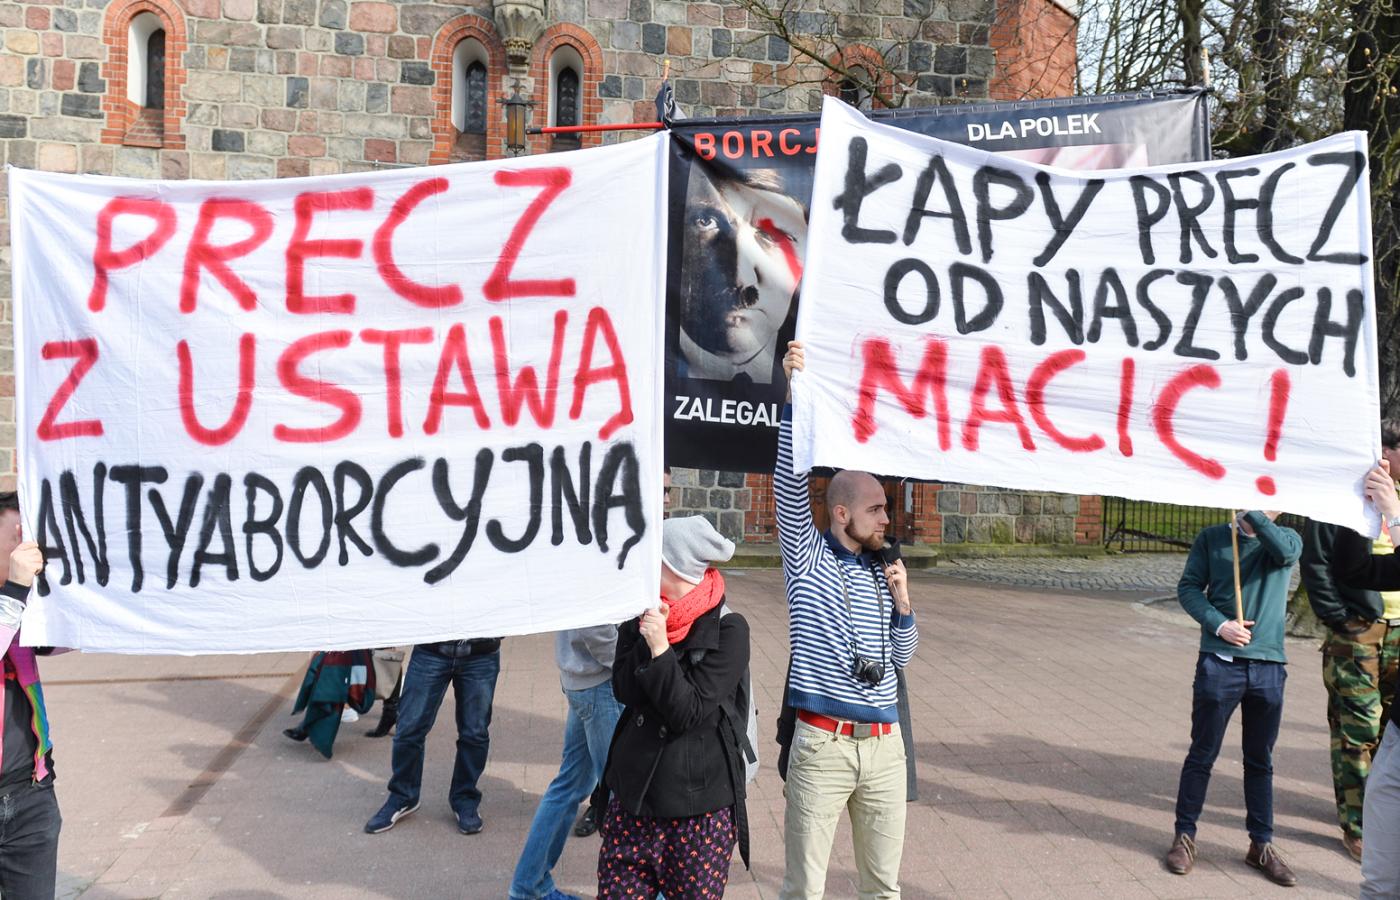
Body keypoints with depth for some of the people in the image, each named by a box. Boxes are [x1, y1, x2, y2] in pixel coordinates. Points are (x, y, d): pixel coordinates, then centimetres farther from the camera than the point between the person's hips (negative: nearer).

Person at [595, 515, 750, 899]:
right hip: (632, 795, 4)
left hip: (699, 804, -4)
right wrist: (645, 639, -17)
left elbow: (690, 712, -14)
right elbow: (624, 691, -5)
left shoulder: (728, 629, -10)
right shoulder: (637, 616, 5)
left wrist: (660, 648, -23)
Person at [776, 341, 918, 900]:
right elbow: (791, 482, -14)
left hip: (883, 745, 5)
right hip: (822, 743, -5)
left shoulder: (881, 574, 13)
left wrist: (902, 602, -2)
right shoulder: (806, 556, 0)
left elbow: (903, 655, 16)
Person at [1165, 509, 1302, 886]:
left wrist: (1253, 515, -22)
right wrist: (1219, 624, -14)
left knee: (1260, 760, 12)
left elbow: (1285, 550, -20)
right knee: (1202, 755, 6)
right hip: (1219, 662, -1)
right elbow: (1188, 587, 0)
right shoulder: (1213, 537, 2)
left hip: (1268, 666, 2)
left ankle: (1261, 844, 24)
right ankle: (1185, 836, 18)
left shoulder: (1287, 540, 4)